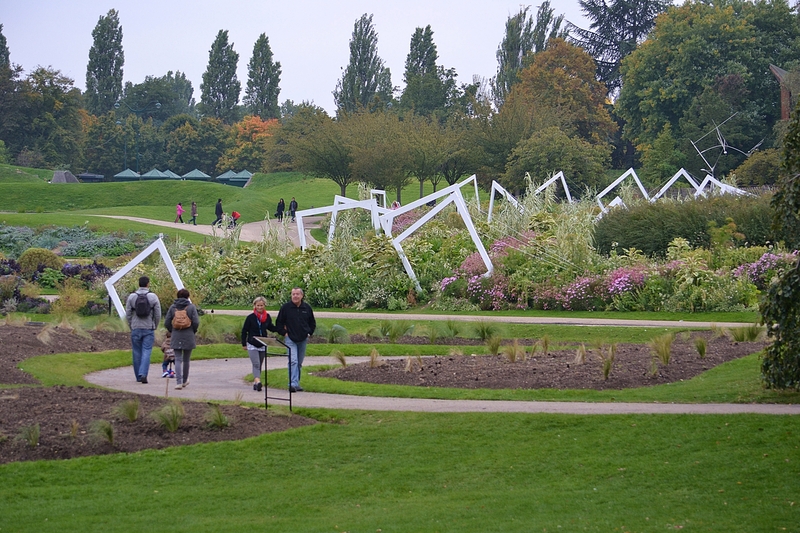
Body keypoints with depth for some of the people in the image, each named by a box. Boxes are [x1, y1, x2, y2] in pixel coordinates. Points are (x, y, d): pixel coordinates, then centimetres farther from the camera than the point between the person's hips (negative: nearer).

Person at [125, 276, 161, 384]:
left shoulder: (131, 297, 0)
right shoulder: (153, 297, -3)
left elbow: (128, 314, 1)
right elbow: (158, 315, -1)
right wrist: (154, 327, 14)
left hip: (136, 329, 1)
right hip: (149, 329, -1)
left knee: (137, 353, 9)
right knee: (146, 352, -2)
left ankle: (138, 376, 15)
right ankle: (143, 374, -18)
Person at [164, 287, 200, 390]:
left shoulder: (172, 307, 2)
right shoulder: (191, 307, -4)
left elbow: (167, 323, 0)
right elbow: (196, 322, -10)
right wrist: (193, 331, 8)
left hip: (176, 337, 1)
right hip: (189, 337, -1)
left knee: (178, 359, 0)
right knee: (186, 359, 13)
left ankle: (178, 382, -14)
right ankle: (184, 381, 27)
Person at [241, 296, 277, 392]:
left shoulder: (267, 317, 3)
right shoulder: (250, 317, -8)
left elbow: (270, 327, 19)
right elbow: (244, 331, -1)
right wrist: (244, 344, 0)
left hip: (263, 345, 5)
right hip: (252, 345, -5)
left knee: (259, 365, 9)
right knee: (256, 364, -18)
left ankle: (255, 383, 16)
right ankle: (257, 381, -32)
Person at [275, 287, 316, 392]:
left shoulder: (307, 308, 5)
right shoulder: (285, 307, -4)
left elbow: (312, 323, 18)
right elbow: (279, 323, 4)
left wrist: (309, 333, 7)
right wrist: (284, 333, -4)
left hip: (303, 339, 4)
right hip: (290, 339, -4)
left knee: (299, 363, 11)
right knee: (293, 361, -17)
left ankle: (296, 383, 20)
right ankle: (293, 384, -23)